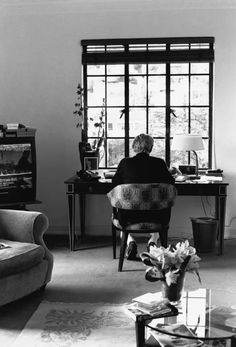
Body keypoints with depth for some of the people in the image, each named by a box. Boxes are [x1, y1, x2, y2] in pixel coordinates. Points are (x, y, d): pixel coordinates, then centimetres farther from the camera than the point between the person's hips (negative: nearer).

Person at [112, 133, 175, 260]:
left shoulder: (125, 162, -6)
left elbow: (115, 182, 8)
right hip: (154, 215, 1)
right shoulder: (159, 163, -5)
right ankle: (152, 242, 15)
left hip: (130, 216, 0)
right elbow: (170, 182, 9)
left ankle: (130, 241, 10)